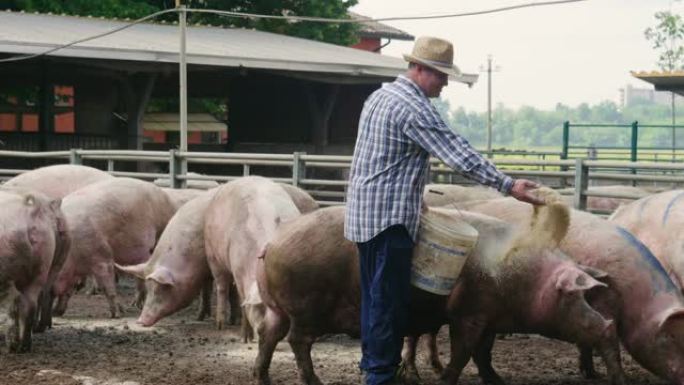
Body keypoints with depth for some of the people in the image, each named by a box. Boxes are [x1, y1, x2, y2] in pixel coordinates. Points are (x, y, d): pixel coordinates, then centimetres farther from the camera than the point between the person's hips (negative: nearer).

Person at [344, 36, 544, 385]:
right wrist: (508, 186, -20)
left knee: (373, 294, 15)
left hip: (363, 212, 10)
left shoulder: (379, 96, 14)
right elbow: (460, 156, -21)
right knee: (390, 300, -5)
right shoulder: (415, 109, -16)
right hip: (390, 215, -10)